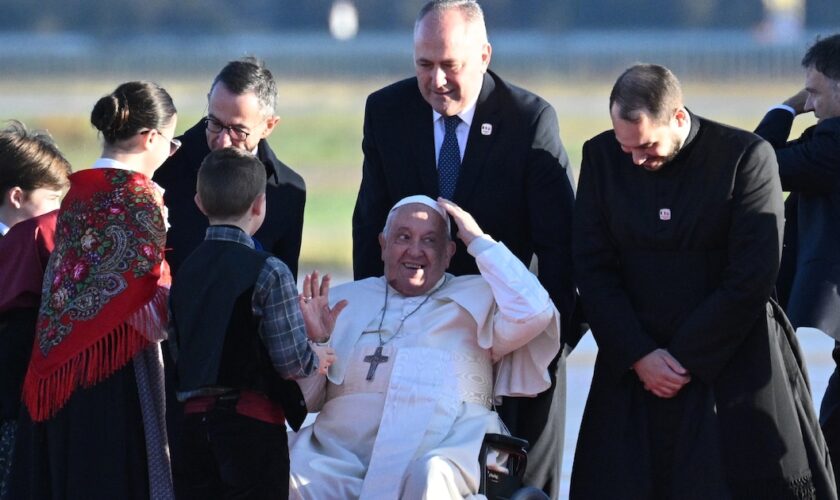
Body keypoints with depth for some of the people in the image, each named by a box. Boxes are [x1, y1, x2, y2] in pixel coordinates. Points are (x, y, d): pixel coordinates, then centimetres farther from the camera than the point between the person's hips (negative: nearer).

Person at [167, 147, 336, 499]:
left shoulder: (185, 270, 7)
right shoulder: (268, 272, -11)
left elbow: (177, 351, 10)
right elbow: (291, 360, -13)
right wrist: (317, 359, 10)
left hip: (193, 421, 5)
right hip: (252, 424, -5)